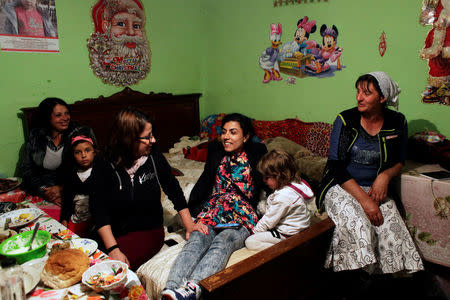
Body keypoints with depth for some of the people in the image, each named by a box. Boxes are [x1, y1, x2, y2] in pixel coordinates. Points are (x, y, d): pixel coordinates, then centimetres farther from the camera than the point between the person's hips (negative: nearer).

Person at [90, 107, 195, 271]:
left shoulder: (154, 156, -4)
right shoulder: (108, 166, -11)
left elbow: (173, 190, 4)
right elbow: (99, 210, -14)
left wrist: (189, 225, -2)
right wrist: (112, 249, -23)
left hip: (149, 231, -1)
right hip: (114, 232, 1)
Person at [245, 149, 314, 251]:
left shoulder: (283, 197, -30)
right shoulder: (293, 183, -1)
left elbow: (268, 221, -20)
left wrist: (254, 231, -4)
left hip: (289, 234, -10)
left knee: (250, 242, -11)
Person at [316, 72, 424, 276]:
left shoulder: (397, 123, 2)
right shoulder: (346, 119, -6)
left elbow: (399, 161, 16)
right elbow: (336, 166, -10)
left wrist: (385, 175, -9)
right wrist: (364, 199, -19)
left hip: (375, 189, 3)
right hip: (341, 188, -2)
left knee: (392, 230, -22)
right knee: (358, 227, -28)